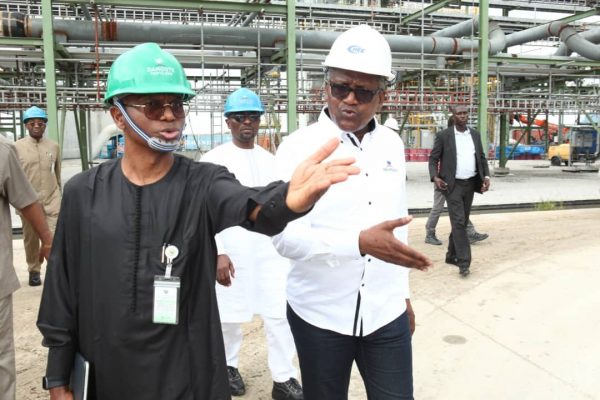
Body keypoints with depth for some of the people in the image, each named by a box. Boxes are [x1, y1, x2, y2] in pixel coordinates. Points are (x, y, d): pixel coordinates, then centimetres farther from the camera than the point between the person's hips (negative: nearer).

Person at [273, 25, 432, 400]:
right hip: (320, 315, -3)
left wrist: (402, 291, 15)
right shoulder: (299, 147, -11)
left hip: (387, 313, 4)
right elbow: (285, 234, -20)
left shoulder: (393, 145, 5)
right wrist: (359, 242, -33)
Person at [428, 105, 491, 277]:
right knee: (458, 222, -12)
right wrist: (435, 177, -19)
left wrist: (486, 176, -2)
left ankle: (452, 256, 25)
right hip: (452, 185, -5)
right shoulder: (443, 135, -4)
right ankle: (464, 262, -12)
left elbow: (482, 157, 14)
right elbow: (433, 159, -3)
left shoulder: (475, 134, 10)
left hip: (470, 184, 5)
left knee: (462, 222, 11)